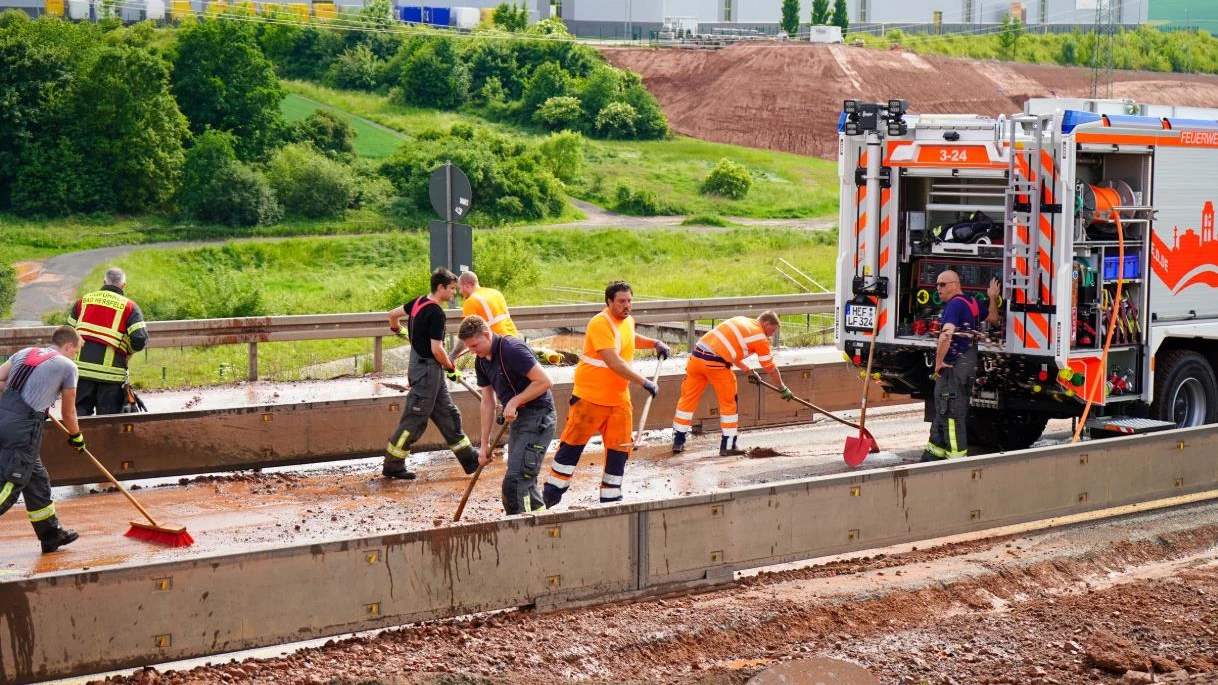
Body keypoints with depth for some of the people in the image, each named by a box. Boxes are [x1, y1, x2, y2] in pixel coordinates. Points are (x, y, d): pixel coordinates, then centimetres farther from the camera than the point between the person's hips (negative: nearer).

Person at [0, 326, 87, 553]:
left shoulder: (25, 353, 19)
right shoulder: (67, 366, 4)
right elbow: (68, 413, 11)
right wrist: (76, 437, 28)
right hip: (24, 426, -7)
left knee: (37, 479, 20)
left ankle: (51, 535, 32)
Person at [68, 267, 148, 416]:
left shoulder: (84, 300, 14)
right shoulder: (129, 306, 2)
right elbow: (140, 340, -8)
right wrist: (126, 350, 11)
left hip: (81, 367, 3)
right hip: (111, 371, -3)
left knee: (80, 410, 10)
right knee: (108, 419, 4)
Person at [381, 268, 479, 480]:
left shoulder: (419, 302, 5)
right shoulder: (436, 314, -22)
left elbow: (393, 314, 19)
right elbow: (436, 349, -24)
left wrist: (397, 330, 40)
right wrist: (451, 368, -9)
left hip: (420, 365, 10)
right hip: (427, 370, -10)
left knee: (448, 414, 15)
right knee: (414, 420, -2)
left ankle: (469, 459, 21)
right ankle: (392, 466, 6)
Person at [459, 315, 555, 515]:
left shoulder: (512, 349, -19)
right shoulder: (481, 361, 8)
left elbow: (544, 381, -22)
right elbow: (488, 402, 14)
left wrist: (514, 402, -19)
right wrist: (485, 444, 12)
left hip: (537, 418, -10)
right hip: (517, 419, 10)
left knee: (515, 481, -15)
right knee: (525, 479, 16)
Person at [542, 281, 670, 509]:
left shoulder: (628, 321, 8)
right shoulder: (601, 324, -20)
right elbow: (614, 363, -28)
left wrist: (655, 344, 19)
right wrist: (644, 382, -27)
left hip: (619, 398, 7)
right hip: (591, 395, -7)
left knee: (620, 447, 3)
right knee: (573, 443, 2)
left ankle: (611, 495, 13)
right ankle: (552, 491, 13)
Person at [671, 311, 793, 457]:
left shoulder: (741, 320, 23)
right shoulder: (760, 338, 3)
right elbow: (771, 369, 9)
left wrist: (746, 369, 34)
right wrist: (783, 389, 23)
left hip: (696, 355, 7)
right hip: (715, 363, -7)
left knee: (688, 398, 14)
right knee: (729, 402, 9)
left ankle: (678, 442, 19)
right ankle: (728, 446, 12)